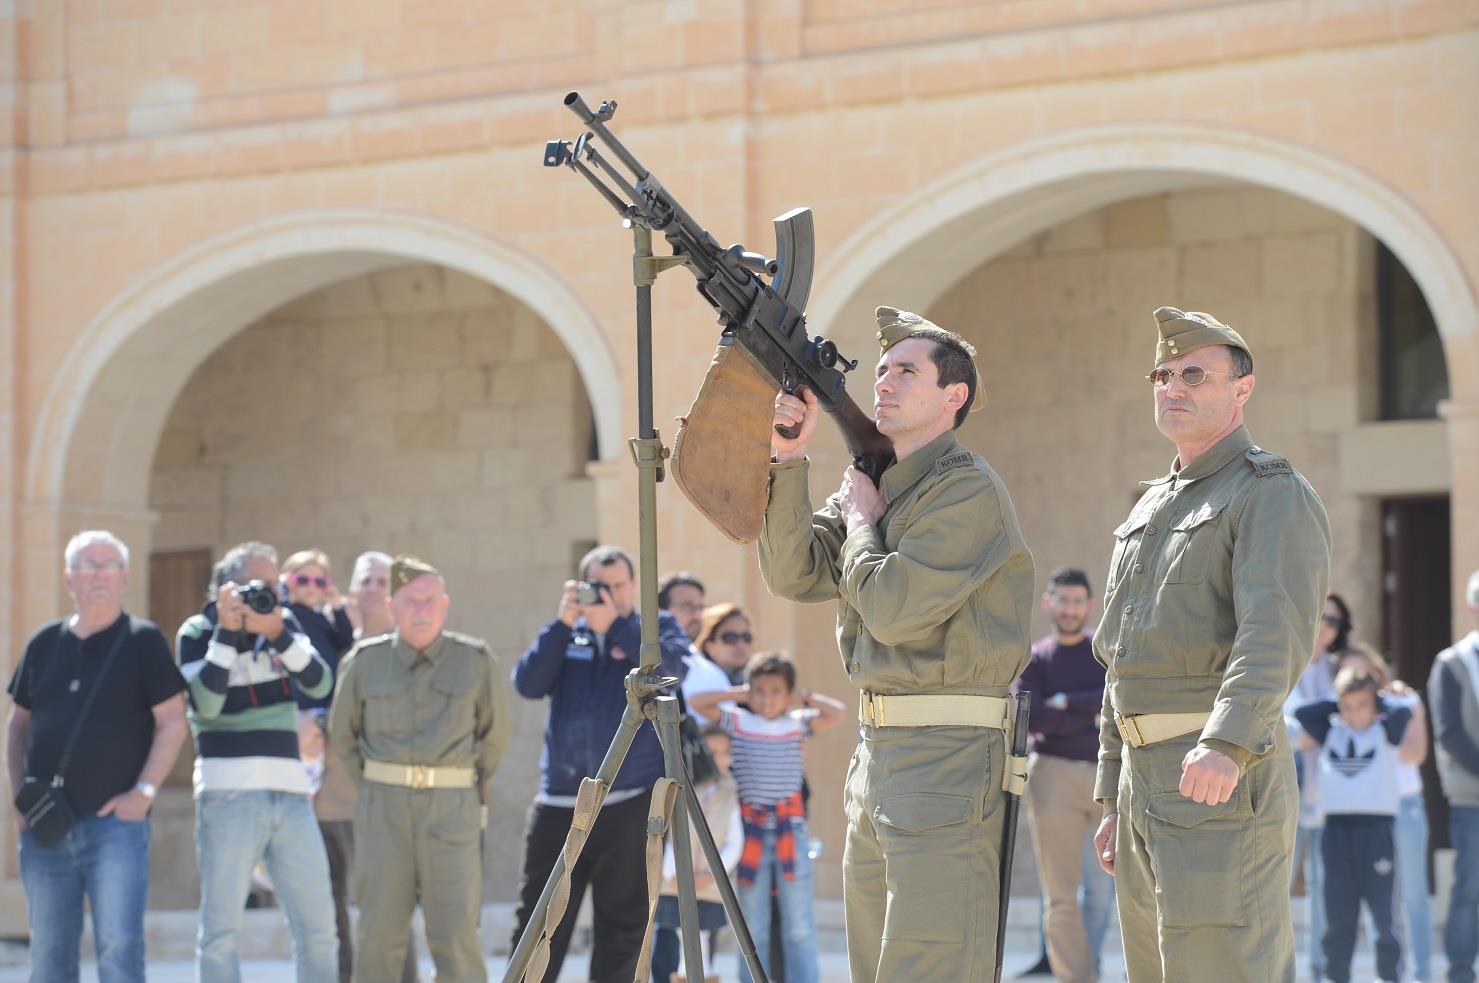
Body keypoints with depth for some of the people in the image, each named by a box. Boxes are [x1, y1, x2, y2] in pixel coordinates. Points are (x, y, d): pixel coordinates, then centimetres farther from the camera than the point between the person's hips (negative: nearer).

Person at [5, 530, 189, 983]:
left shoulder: (142, 641, 0)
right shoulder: (45, 643, 12)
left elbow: (172, 722, -4)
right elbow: (18, 723, 20)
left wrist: (143, 792, -13)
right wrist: (18, 793, 8)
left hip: (115, 823, -4)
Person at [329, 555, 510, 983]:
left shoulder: (476, 660, 0)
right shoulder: (365, 661, 3)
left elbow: (495, 731, 14)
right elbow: (342, 734, 17)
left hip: (452, 808, -1)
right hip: (383, 807, 1)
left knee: (455, 934, -7)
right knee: (379, 933, 2)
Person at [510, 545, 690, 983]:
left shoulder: (655, 627, 8)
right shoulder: (567, 634, 14)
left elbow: (674, 663, -14)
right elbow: (527, 683, 0)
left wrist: (616, 625, -17)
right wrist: (564, 623, -8)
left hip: (631, 804, -2)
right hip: (557, 804, 2)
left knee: (622, 928, 2)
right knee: (537, 926, 1)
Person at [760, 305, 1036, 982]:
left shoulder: (968, 490, -11)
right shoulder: (874, 483, 17)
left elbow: (892, 609, -19)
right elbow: (793, 573, 7)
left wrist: (861, 518, -2)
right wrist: (788, 458, -1)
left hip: (949, 763, -10)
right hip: (877, 750, 10)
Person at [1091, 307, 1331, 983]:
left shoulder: (1274, 496, -6)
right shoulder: (1150, 510, 22)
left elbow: (1277, 631, -23)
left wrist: (1228, 743, -39)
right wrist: (1113, 800, 20)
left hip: (1224, 781, -9)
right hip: (1144, 778, 9)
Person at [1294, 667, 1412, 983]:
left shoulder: (1386, 730, 5)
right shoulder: (1330, 732, 11)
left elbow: (1404, 713, -13)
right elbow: (1300, 714, -1)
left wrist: (1376, 704, 4)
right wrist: (1335, 705, 7)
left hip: (1376, 829, -2)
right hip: (1336, 829, 2)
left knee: (1383, 914, -5)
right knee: (1338, 915, 5)